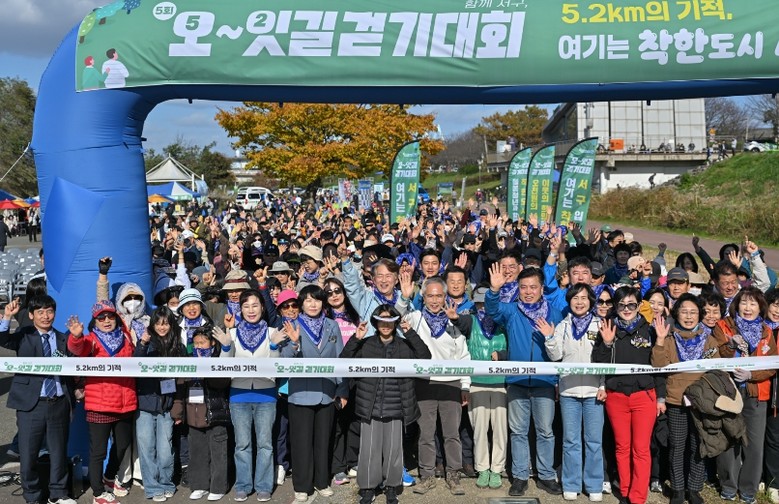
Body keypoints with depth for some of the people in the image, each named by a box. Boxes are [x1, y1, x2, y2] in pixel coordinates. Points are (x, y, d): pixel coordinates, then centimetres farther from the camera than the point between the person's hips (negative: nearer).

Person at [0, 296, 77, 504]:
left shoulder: (63, 339, 9)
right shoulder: (24, 336, 2)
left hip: (59, 403, 2)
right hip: (31, 404, -2)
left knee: (59, 452, 12)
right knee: (28, 454, 6)